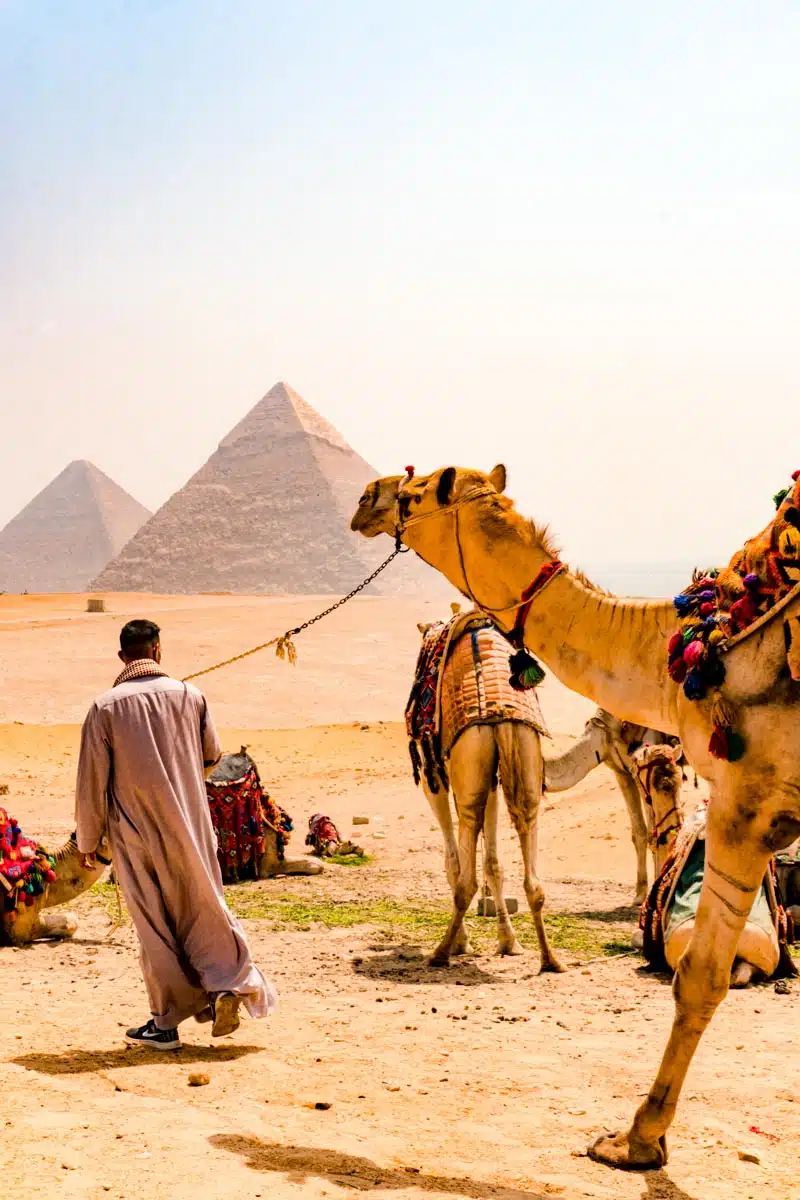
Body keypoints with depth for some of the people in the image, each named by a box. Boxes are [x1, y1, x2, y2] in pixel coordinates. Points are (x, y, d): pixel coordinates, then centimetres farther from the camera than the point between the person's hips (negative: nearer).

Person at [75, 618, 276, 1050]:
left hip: (135, 834, -1)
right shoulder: (190, 696, -1)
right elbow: (212, 757, 10)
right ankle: (228, 983, -5)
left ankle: (166, 1022, 12)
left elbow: (92, 779, -5)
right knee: (203, 908, 14)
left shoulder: (105, 707, -8)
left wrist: (87, 840, 5)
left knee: (153, 922, 7)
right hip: (190, 827, 2)